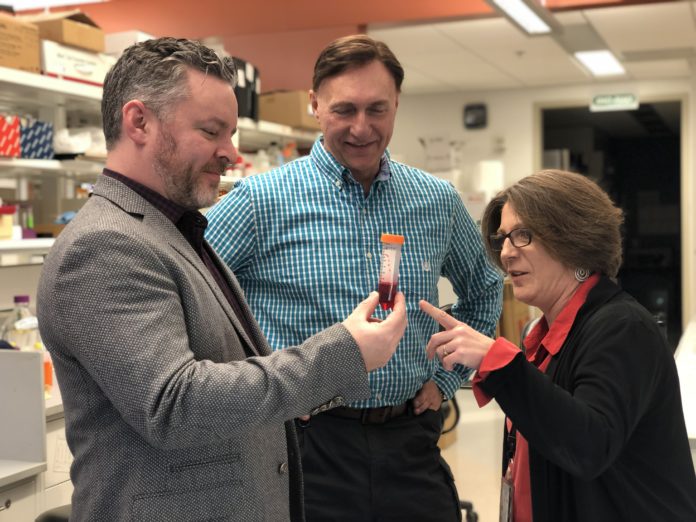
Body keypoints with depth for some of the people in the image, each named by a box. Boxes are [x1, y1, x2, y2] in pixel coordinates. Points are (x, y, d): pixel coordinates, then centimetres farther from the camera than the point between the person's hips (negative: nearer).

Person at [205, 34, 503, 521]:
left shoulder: (438, 200, 4)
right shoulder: (262, 199, -9)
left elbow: (484, 291, 21)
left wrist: (446, 377, 11)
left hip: (411, 441, 4)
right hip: (308, 441, -3)